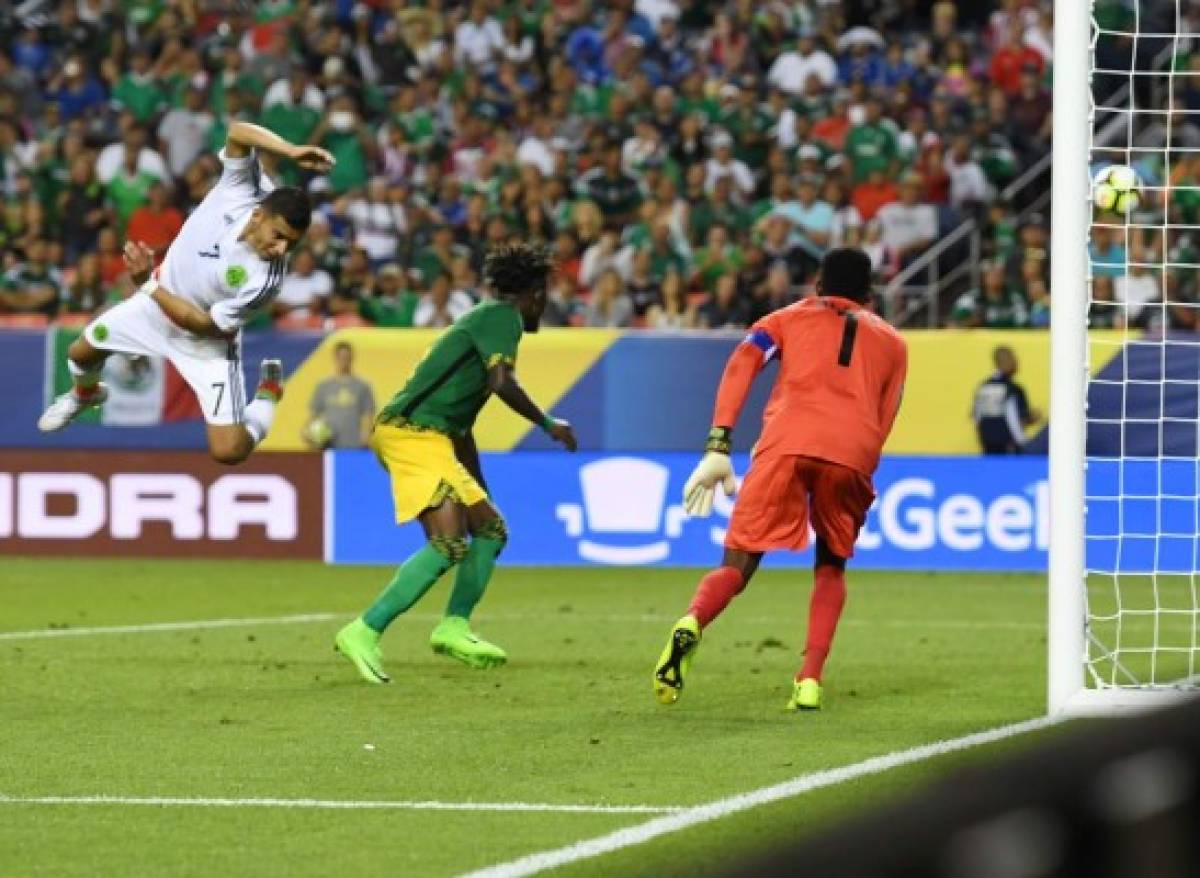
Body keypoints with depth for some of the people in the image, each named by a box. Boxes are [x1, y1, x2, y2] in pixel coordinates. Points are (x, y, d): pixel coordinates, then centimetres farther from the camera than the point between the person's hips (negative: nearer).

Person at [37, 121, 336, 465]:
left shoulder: (264, 278, -38)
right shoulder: (243, 192, -30)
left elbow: (204, 325, -28)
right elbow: (238, 132, -41)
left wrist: (147, 282, -30)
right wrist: (291, 151, -55)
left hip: (206, 342, -4)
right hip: (160, 300, 4)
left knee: (229, 450, -13)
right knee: (81, 352, 20)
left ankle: (267, 397, 20)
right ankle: (85, 393, 59)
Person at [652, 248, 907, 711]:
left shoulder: (790, 317, 28)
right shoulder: (891, 341, 32)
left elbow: (740, 363, 9)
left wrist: (718, 447, 2)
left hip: (786, 444, -1)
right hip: (852, 455, 1)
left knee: (737, 566, 1)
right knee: (831, 566, 23)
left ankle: (691, 625, -33)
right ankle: (810, 682, 4)